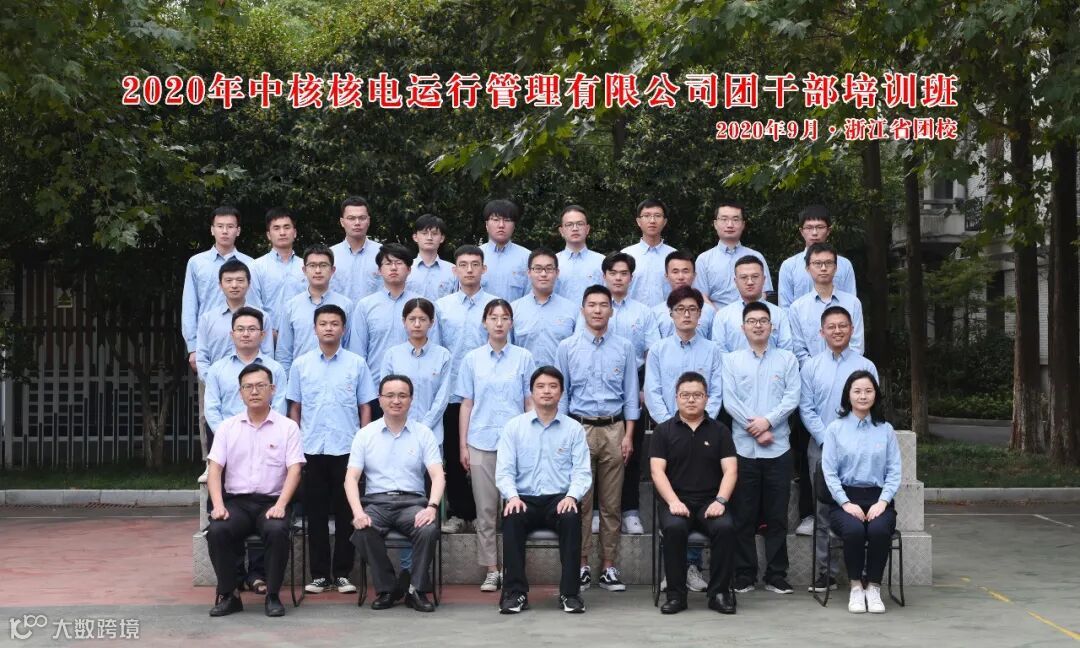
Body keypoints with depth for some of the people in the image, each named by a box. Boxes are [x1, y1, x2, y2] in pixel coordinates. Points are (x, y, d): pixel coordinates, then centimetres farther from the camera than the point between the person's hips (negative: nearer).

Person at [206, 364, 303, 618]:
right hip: (236, 501, 2)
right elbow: (215, 469, 4)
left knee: (277, 530, -33)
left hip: (272, 501, -2)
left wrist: (280, 505, -19)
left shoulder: (287, 427, 5)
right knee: (217, 530, -28)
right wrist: (218, 505, -12)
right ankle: (228, 595, -11)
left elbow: (294, 470, -4)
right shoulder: (227, 427, 11)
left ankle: (273, 596, -15)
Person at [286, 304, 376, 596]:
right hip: (311, 449, 1)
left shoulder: (357, 364, 3)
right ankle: (319, 574, 13)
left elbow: (365, 407, 5)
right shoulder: (300, 365, 6)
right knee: (316, 513, 5)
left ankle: (342, 573, 12)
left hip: (346, 449, -1)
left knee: (345, 512, 3)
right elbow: (294, 408, 10)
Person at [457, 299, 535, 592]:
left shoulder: (523, 358, 4)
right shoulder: (472, 359, 7)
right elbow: (466, 404, 8)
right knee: (485, 510, 3)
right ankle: (491, 570, 10)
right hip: (481, 443, 1)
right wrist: (463, 445, 3)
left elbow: (530, 403, 5)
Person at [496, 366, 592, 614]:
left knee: (571, 517, -34)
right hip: (525, 499, 0)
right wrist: (512, 496, -17)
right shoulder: (514, 426, 8)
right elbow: (504, 470, 2)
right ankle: (515, 591, -24)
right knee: (512, 518, -33)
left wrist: (571, 496, -18)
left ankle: (570, 592, -25)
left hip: (559, 500, 0)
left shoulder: (574, 429, 8)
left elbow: (582, 472, 2)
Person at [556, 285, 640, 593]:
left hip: (613, 429, 1)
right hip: (579, 428, -1)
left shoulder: (624, 348, 6)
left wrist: (628, 435, -1)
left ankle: (609, 567, 10)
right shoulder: (567, 347, 4)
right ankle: (581, 565, 7)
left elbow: (631, 394, 6)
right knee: (580, 501, -1)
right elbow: (561, 394, 5)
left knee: (611, 503, 4)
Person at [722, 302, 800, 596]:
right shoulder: (731, 360, 8)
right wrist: (755, 428, -10)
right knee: (744, 515, 3)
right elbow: (729, 400, -1)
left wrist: (767, 421, -13)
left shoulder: (787, 359, 9)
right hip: (743, 447, 0)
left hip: (778, 448, 0)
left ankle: (776, 576, 11)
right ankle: (744, 575, 10)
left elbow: (792, 397, -1)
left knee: (777, 515, 4)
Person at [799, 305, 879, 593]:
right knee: (823, 511, 4)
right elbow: (806, 409, 2)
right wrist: (827, 440, -9)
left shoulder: (866, 366, 3)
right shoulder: (810, 367, 6)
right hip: (821, 448, 1)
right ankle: (826, 571, 9)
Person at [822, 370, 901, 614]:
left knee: (879, 530, -33)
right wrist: (846, 503, -12)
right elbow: (829, 472, 1)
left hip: (877, 498, 1)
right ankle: (856, 587, -14)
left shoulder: (886, 430, 14)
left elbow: (894, 471, 8)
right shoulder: (835, 429, 8)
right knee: (854, 530, -34)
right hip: (845, 498, -1)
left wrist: (882, 502, -8)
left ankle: (873, 587, -15)